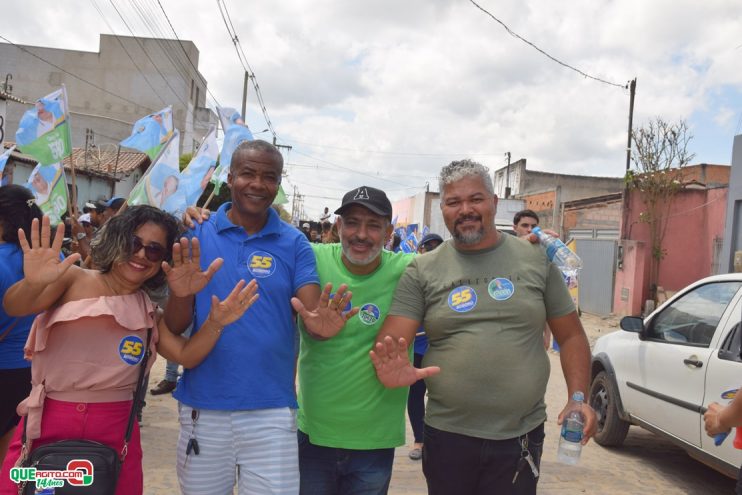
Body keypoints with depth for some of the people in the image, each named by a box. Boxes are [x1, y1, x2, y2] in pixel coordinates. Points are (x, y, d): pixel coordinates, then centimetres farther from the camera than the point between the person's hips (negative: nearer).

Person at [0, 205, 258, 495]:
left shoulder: (149, 312, 9)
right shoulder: (74, 279, -1)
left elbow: (186, 356, 2)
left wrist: (215, 323, -16)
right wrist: (32, 283, -38)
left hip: (115, 429, 3)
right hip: (48, 421, -2)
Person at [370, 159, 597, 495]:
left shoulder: (537, 259, 2)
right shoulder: (422, 271, -1)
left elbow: (571, 337, 7)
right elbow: (389, 343, -7)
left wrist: (578, 398, -7)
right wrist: (391, 370, -29)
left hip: (520, 437, 0)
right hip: (447, 435, 0)